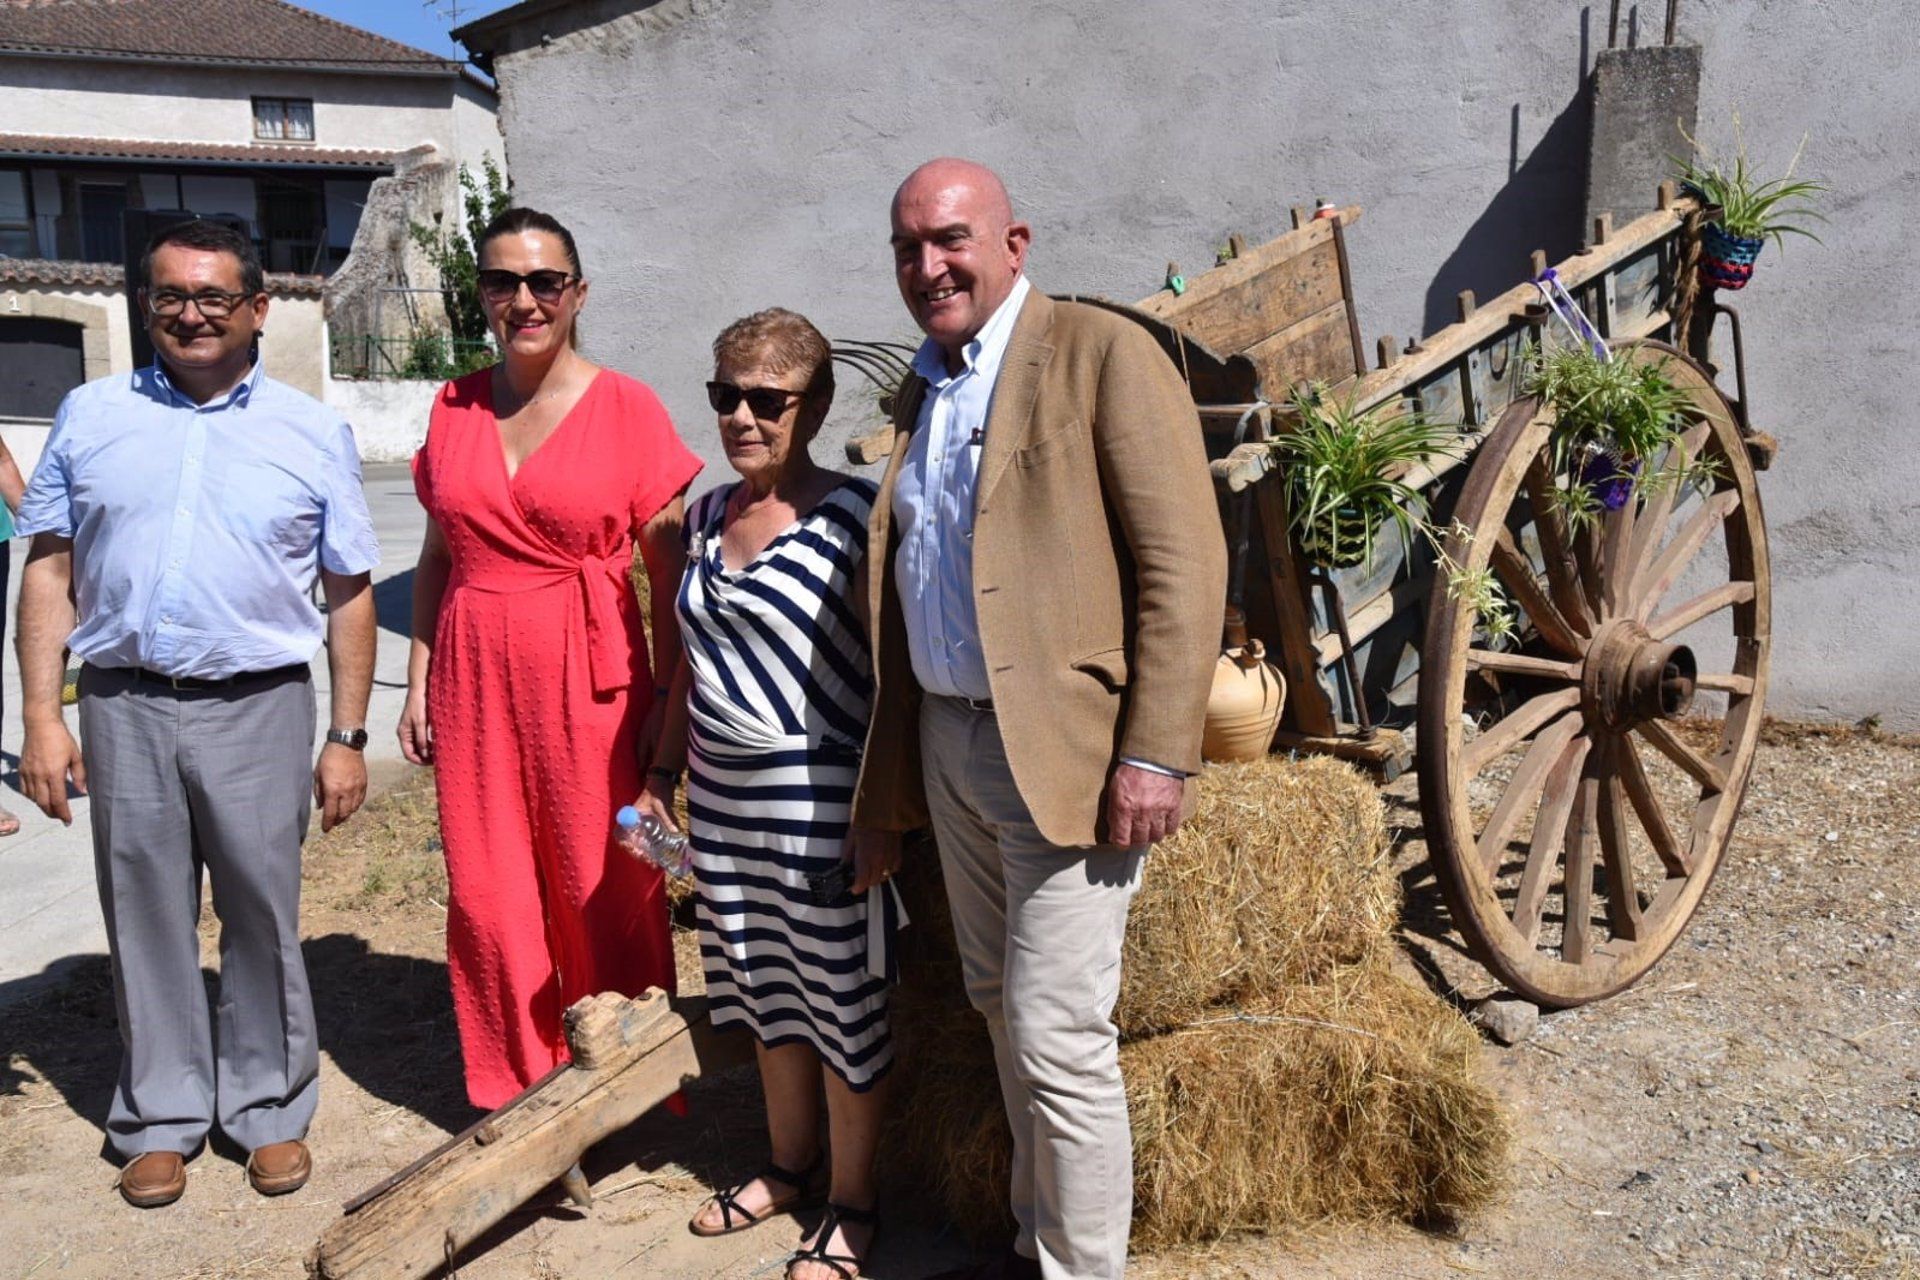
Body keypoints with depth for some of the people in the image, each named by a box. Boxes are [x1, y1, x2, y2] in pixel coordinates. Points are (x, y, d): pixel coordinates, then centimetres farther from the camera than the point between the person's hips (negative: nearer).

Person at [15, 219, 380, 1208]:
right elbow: (49, 571, 8)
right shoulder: (90, 416, 8)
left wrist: (346, 737, -1)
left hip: (259, 708, -1)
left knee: (262, 913, 5)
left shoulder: (314, 433, 4)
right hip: (124, 707, 2)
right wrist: (41, 716, 1)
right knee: (146, 916, 9)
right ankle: (162, 1115, 26)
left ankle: (270, 1106, 23)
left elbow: (349, 596, 3)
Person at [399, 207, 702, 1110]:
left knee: (604, 892, 2)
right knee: (487, 895, 8)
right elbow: (437, 557, 14)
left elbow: (668, 572, -4)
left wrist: (670, 699, -8)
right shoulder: (454, 408, 8)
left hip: (590, 678, -4)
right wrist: (419, 684, 10)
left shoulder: (627, 408, -4)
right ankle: (517, 1093, 28)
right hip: (474, 675, 4)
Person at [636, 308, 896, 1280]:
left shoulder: (851, 516, -12)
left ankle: (851, 1202, 26)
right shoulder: (708, 515, 8)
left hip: (819, 799, -6)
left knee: (843, 1000, 7)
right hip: (723, 797, 7)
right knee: (764, 990, 19)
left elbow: (894, 673, -14)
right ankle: (788, 1164, 39)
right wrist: (662, 773, 17)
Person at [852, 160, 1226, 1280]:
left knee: (1058, 1038, -3)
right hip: (948, 740, 8)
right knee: (1002, 1007, 18)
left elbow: (1185, 563, -15)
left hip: (1064, 748, -7)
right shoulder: (925, 386, 14)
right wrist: (902, 747, 14)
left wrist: (1157, 754, -20)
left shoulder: (1104, 353, -9)